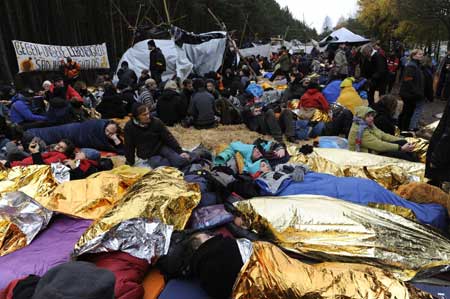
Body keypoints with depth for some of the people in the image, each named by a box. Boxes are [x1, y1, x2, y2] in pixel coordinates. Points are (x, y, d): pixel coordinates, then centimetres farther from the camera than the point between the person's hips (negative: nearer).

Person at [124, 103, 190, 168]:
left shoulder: (156, 122, -12)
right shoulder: (129, 127, -11)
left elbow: (169, 138, -7)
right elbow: (129, 147, -2)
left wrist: (180, 151, -12)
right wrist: (130, 164, 3)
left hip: (161, 148, 0)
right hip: (149, 156, 1)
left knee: (182, 161, -24)